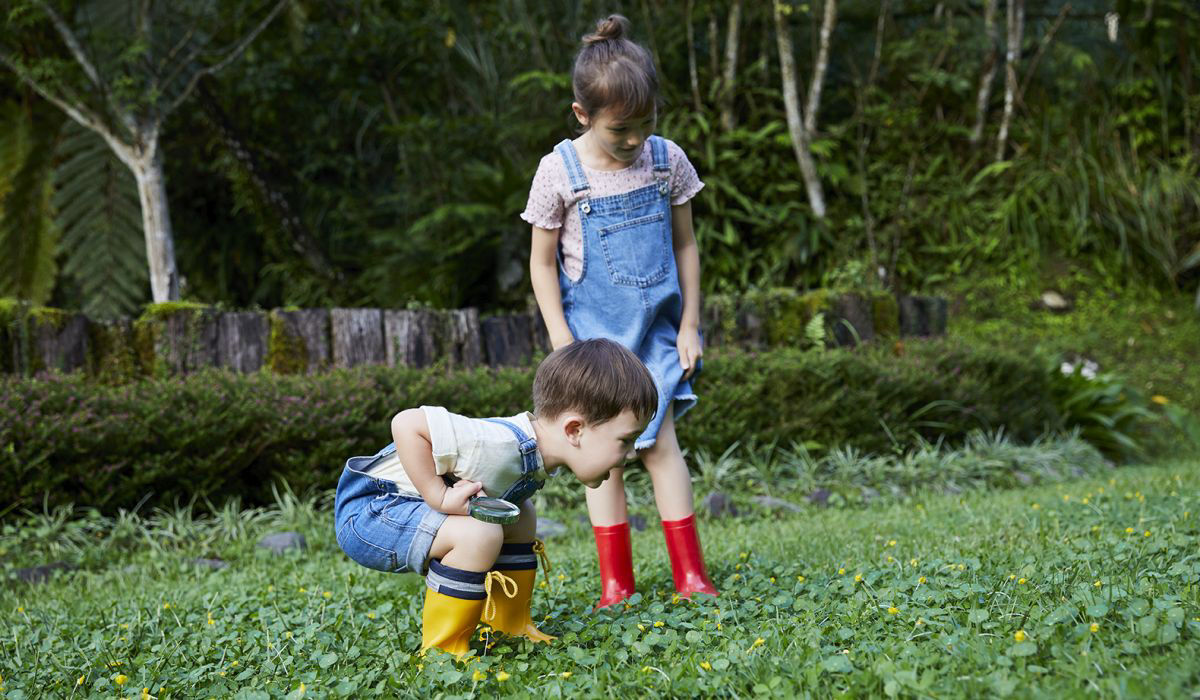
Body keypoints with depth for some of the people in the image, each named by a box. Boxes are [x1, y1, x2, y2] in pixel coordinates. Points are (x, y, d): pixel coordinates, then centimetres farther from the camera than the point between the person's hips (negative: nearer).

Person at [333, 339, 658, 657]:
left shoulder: (536, 451, -3)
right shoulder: (501, 447, -34)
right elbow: (406, 424, -36)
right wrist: (438, 497, -33)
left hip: (405, 503, 10)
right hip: (365, 508, -10)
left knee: (520, 518, 16)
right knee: (479, 533, -29)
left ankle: (511, 630, 24)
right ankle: (441, 652, -15)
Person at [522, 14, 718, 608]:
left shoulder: (667, 160, -4)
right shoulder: (559, 172, -11)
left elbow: (685, 245, 5)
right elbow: (542, 262, -3)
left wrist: (689, 325, 3)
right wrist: (563, 342, -9)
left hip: (654, 329, 1)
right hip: (593, 333, -1)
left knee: (660, 443, -5)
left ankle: (690, 573, 2)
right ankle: (615, 581, 10)